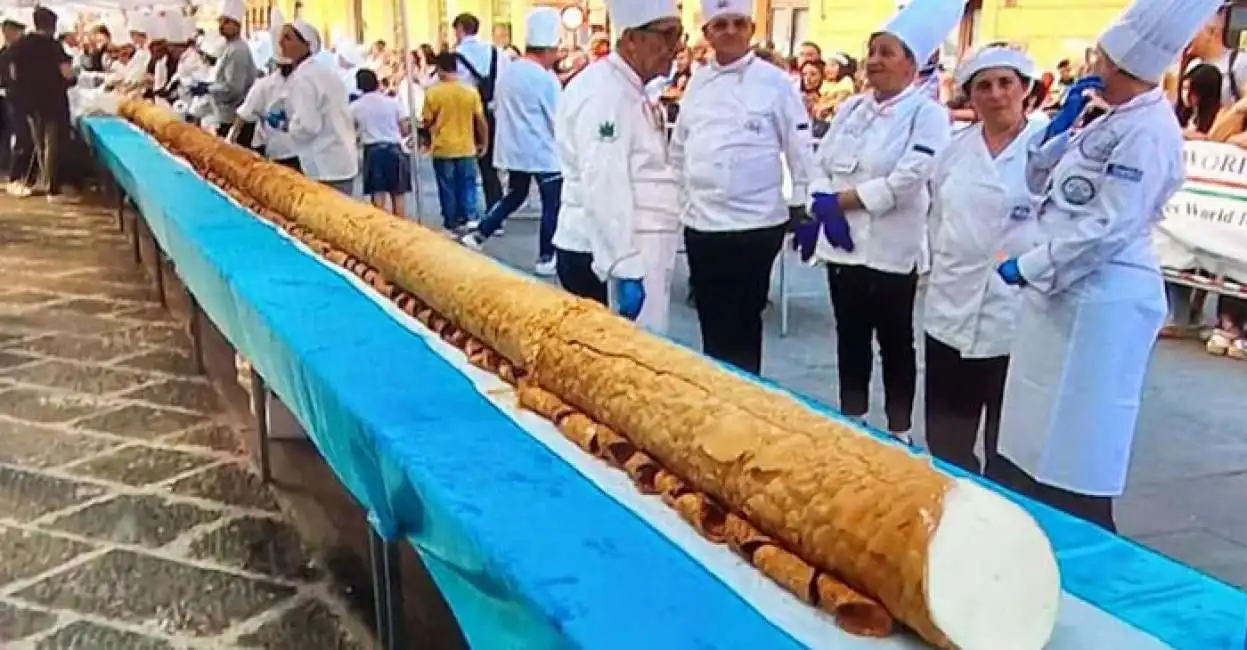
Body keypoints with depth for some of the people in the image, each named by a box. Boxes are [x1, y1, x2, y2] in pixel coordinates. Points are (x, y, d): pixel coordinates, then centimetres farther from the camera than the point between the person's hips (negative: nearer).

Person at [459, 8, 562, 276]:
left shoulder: (506, 73, 5)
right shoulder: (546, 78, -15)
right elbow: (559, 119, -10)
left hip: (513, 150, 7)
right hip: (543, 152, -7)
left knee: (514, 196, 21)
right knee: (552, 204, 5)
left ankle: (477, 235, 13)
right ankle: (546, 259, 8)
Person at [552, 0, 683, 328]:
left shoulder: (630, 90, 15)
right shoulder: (604, 94, -16)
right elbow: (603, 190, -24)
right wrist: (626, 271, -26)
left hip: (630, 251, 10)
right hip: (604, 258, -10)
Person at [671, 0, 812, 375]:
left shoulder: (775, 81, -5)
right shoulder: (698, 82, 8)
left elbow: (800, 149, -4)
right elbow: (679, 148, 15)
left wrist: (802, 206, -5)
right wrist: (682, 197, 14)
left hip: (755, 223, -4)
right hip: (701, 221, 4)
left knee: (744, 323, 5)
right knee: (711, 320, 13)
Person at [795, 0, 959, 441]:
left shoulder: (927, 114, -8)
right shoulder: (852, 107, 10)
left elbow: (905, 182, -19)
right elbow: (821, 163, 7)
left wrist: (838, 200, -13)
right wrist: (823, 208, -13)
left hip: (892, 249, -5)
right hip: (843, 243, 5)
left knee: (895, 342, 7)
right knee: (851, 338, 15)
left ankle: (898, 433, 21)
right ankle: (851, 424, 29)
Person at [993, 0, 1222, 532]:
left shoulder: (1148, 132, -17)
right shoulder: (1112, 123, 13)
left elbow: (1107, 228, -22)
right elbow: (1041, 181, 20)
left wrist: (1028, 267, -17)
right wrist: (1064, 120, 8)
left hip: (1102, 300, -10)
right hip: (1065, 291, 10)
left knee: (1076, 447, -1)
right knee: (1042, 436, 17)